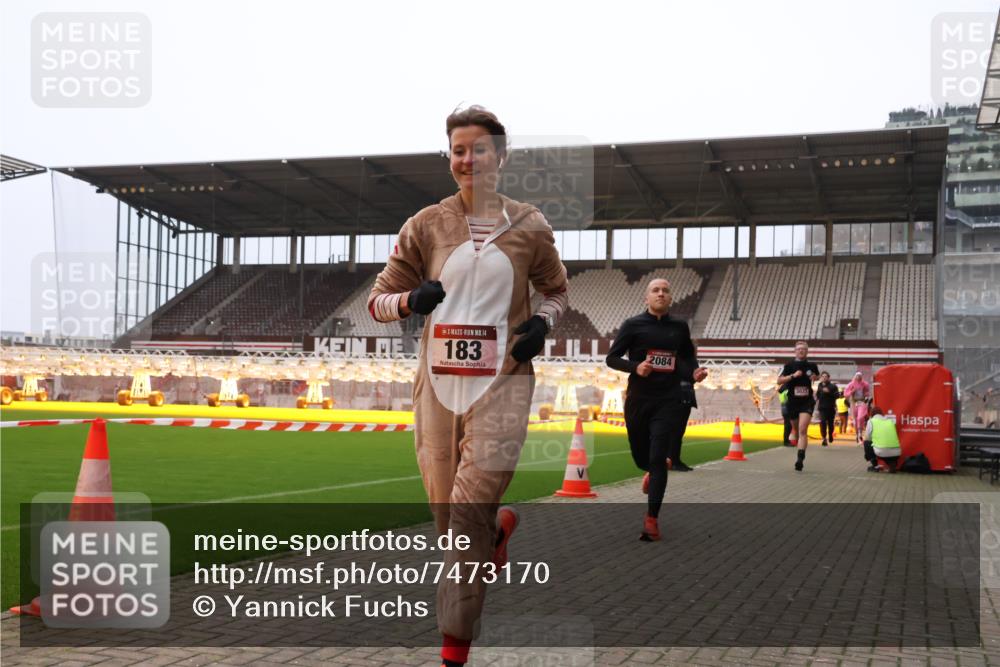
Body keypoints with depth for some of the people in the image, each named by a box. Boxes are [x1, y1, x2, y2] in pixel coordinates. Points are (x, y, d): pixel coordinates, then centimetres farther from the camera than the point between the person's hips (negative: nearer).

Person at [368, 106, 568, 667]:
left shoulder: (529, 227, 3)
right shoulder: (427, 225, 4)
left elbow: (557, 291, 18)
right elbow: (378, 300, 8)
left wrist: (543, 322, -3)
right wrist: (410, 300, -14)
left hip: (502, 381, -2)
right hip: (438, 382, 3)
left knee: (469, 514, -10)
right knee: (449, 514, 10)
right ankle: (502, 528, 46)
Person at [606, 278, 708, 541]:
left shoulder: (679, 327, 6)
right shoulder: (633, 325, -2)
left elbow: (689, 355, 22)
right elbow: (611, 358, 0)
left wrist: (695, 371, 0)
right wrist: (635, 367, -18)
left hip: (670, 400, 0)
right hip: (639, 399, 0)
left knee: (658, 459, -9)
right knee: (641, 457, 13)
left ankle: (651, 519, 0)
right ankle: (652, 473, 51)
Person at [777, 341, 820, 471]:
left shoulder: (812, 366, 5)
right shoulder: (789, 365, -1)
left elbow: (817, 376, 27)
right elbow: (779, 381, -7)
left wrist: (814, 378, 4)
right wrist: (793, 376, -19)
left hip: (807, 402, -1)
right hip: (792, 401, 1)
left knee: (803, 430, -17)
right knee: (796, 428, 16)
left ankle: (800, 458, -24)